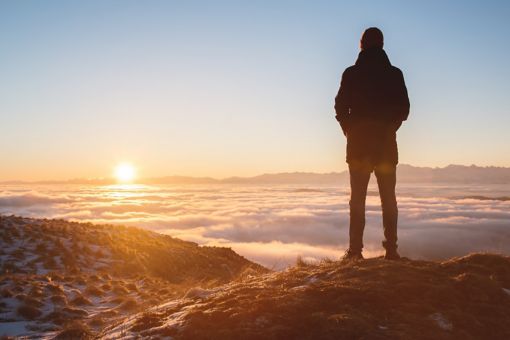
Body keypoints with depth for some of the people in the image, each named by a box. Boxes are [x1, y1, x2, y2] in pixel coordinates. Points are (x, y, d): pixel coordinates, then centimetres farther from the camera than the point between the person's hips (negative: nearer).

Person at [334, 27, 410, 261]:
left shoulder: (351, 73, -1)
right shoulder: (395, 74, 2)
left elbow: (341, 108, -2)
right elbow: (404, 109, 2)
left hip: (358, 143, -1)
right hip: (386, 144, 1)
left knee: (357, 198, 3)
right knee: (388, 198, 6)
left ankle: (355, 249, -1)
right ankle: (391, 248, 3)